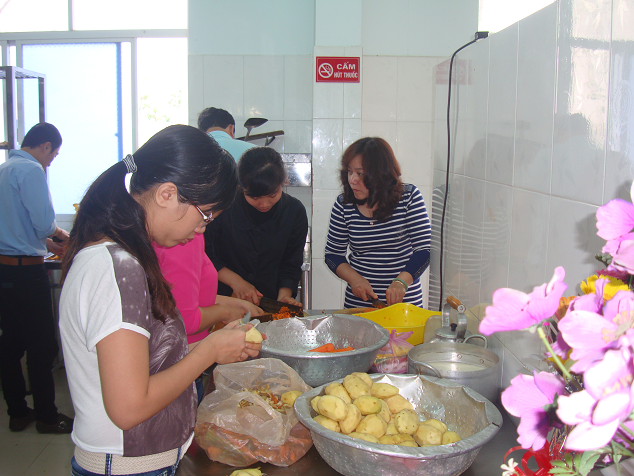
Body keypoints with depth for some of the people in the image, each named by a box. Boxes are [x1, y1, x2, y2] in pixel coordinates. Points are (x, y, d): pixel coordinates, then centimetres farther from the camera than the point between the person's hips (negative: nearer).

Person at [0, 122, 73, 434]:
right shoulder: (31, 170, -13)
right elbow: (44, 223, -19)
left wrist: (46, 243, 23)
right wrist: (61, 234, 1)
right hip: (25, 270, -9)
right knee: (42, 346, 1)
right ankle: (46, 417, 11)